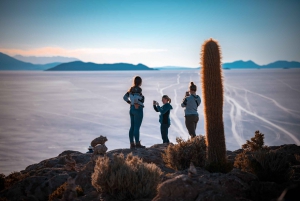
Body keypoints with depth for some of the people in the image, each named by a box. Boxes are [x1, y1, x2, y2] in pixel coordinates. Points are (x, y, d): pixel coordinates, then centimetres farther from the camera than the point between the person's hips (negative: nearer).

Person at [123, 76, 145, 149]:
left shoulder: (131, 89, 10)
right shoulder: (138, 89, -13)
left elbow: (125, 97, 7)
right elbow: (135, 97, -30)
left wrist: (131, 103, 8)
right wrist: (136, 105, -17)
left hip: (132, 109, 8)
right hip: (138, 109, -8)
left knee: (132, 127, 8)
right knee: (137, 127, -4)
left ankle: (132, 144, 9)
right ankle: (137, 144, 1)